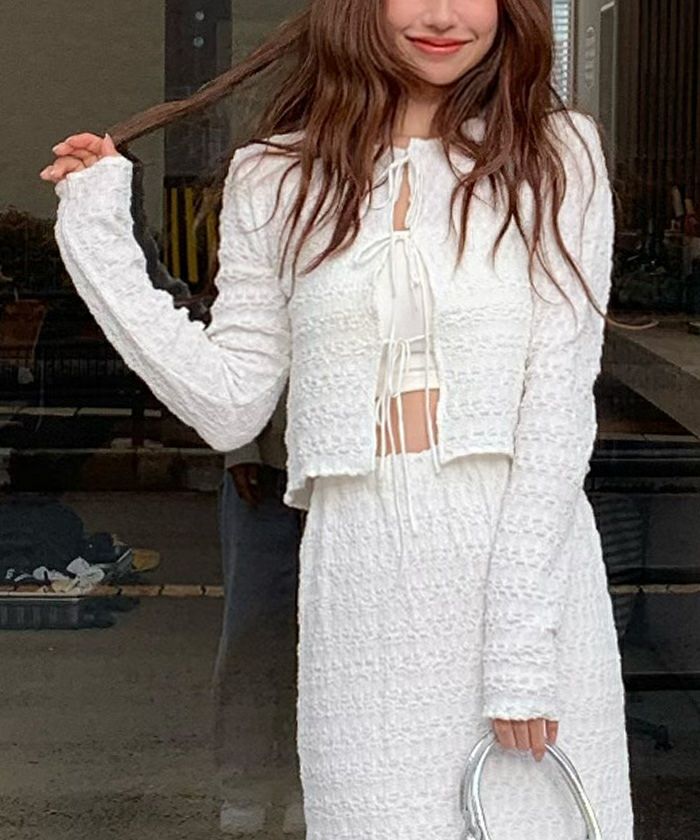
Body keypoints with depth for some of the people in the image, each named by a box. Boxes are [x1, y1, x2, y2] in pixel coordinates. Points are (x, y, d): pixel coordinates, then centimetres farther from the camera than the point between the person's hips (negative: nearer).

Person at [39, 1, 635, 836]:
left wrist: (522, 652, -12)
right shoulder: (279, 179, 8)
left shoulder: (558, 152, 2)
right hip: (363, 583, 1)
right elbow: (229, 405, 6)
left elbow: (559, 407, -5)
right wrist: (97, 235, 4)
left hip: (527, 557, -1)